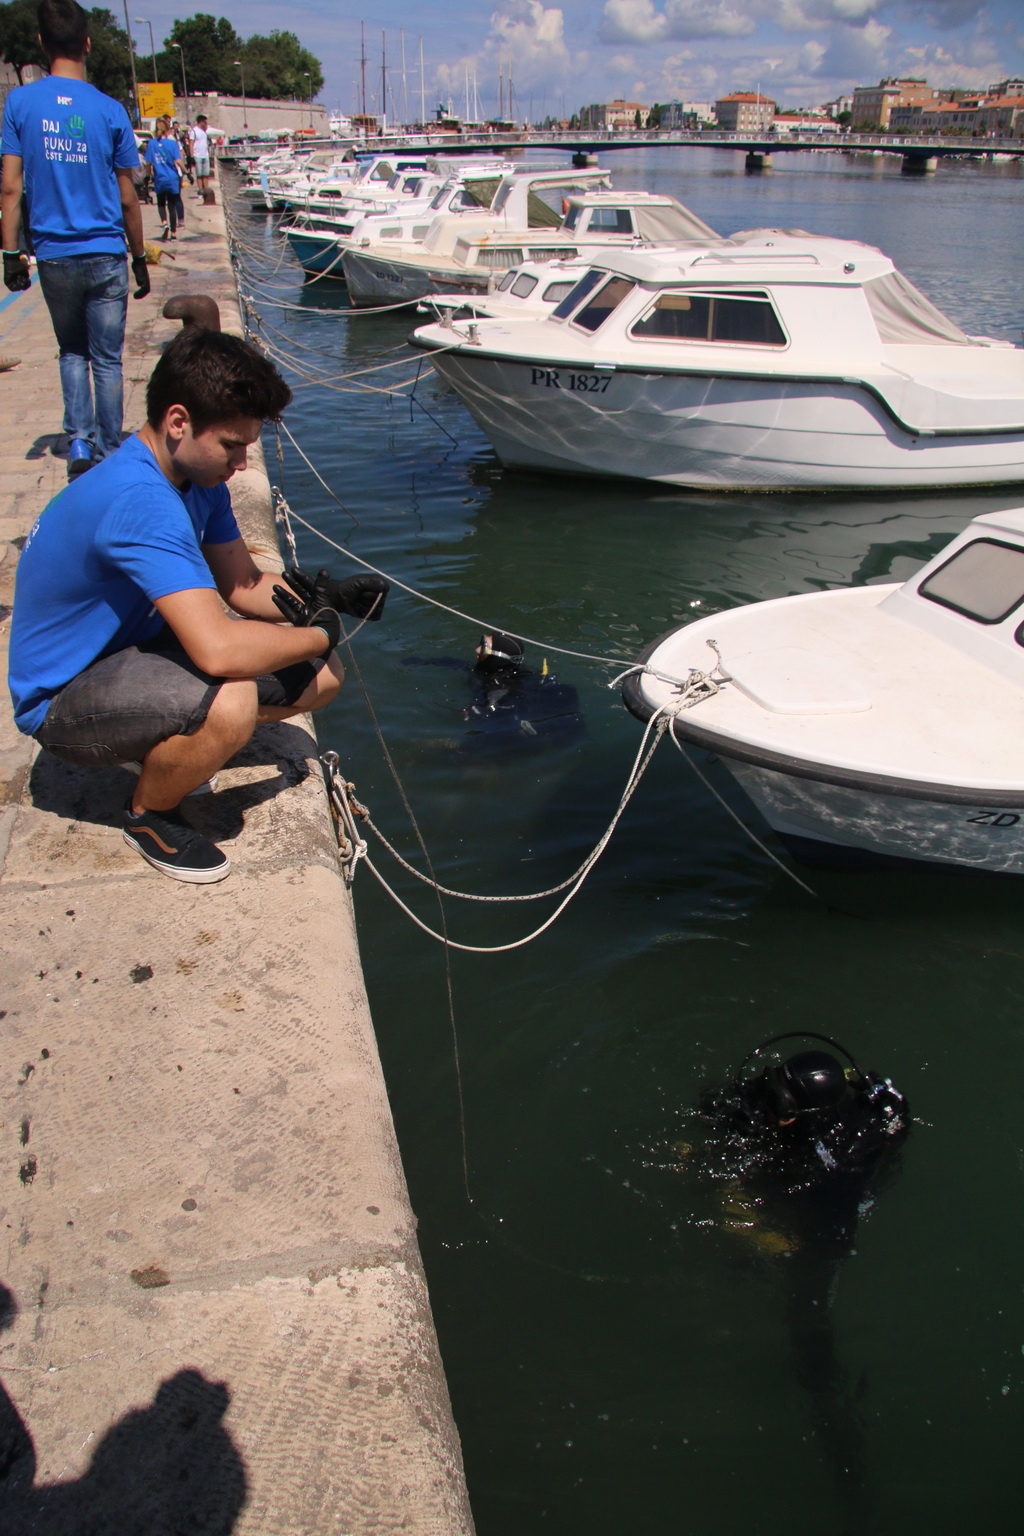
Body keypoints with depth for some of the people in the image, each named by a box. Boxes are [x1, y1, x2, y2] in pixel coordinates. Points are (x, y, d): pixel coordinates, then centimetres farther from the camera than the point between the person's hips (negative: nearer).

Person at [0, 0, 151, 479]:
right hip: (106, 256, -1)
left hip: (53, 255, 1)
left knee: (72, 352, 18)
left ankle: (78, 441, 6)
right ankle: (110, 455, 12)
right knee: (107, 359, 7)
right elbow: (127, 199, -1)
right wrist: (140, 258, 10)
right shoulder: (109, 110, -4)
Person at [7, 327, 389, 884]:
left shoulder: (198, 477, -2)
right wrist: (320, 633, -24)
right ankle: (149, 814, -6)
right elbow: (219, 649, -42)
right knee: (229, 702, -38)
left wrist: (322, 598, -13)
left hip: (139, 644, 9)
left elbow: (243, 584, 6)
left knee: (319, 677, -2)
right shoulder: (138, 501, -34)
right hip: (62, 701, -9)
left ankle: (172, 741, 16)